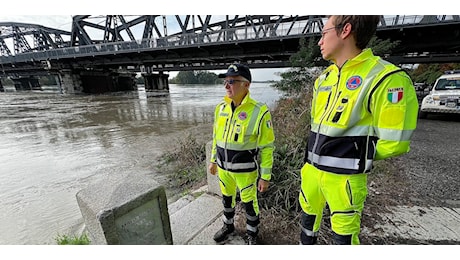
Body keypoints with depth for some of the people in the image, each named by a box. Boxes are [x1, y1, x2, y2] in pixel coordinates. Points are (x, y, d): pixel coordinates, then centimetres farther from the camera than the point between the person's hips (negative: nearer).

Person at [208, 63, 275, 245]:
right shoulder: (221, 108, -2)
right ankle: (228, 226, 51)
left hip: (245, 169, -5)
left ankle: (251, 233, 44)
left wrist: (265, 176, -11)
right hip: (223, 167, 5)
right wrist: (213, 160, 14)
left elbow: (267, 148, -14)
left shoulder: (259, 112, -20)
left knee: (249, 203, 16)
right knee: (227, 198, 24)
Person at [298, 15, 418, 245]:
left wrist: (355, 154, -3)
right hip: (312, 168, 7)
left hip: (344, 176, -6)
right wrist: (320, 151, 8)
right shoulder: (324, 78, 5)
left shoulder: (384, 78, -17)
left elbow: (393, 142, -15)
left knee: (343, 234, 14)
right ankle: (306, 244, 53)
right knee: (308, 215, 26)